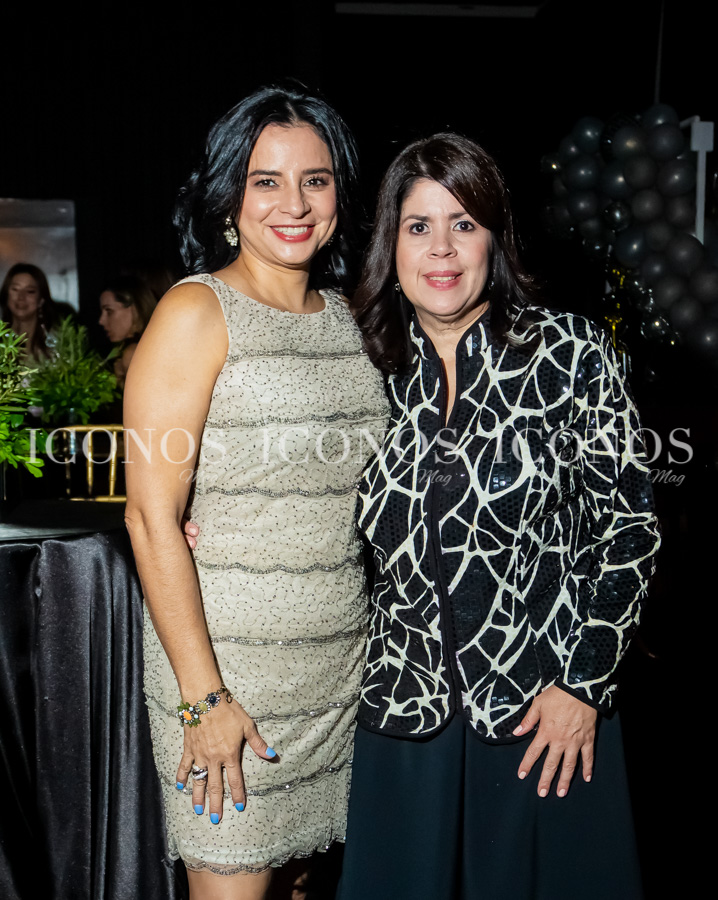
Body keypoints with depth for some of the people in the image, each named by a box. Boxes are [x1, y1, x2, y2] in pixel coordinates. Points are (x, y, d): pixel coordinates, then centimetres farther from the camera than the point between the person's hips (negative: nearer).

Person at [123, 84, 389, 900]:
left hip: (342, 667, 6)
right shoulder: (196, 313, -9)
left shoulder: (345, 313, 9)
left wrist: (383, 648, 9)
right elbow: (152, 515, -14)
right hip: (227, 660, -5)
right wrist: (202, 695, -16)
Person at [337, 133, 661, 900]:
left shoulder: (570, 353, -5)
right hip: (406, 710, 3)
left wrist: (585, 684, -8)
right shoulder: (373, 366, 3)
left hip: (546, 714, -2)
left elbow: (629, 526, -5)